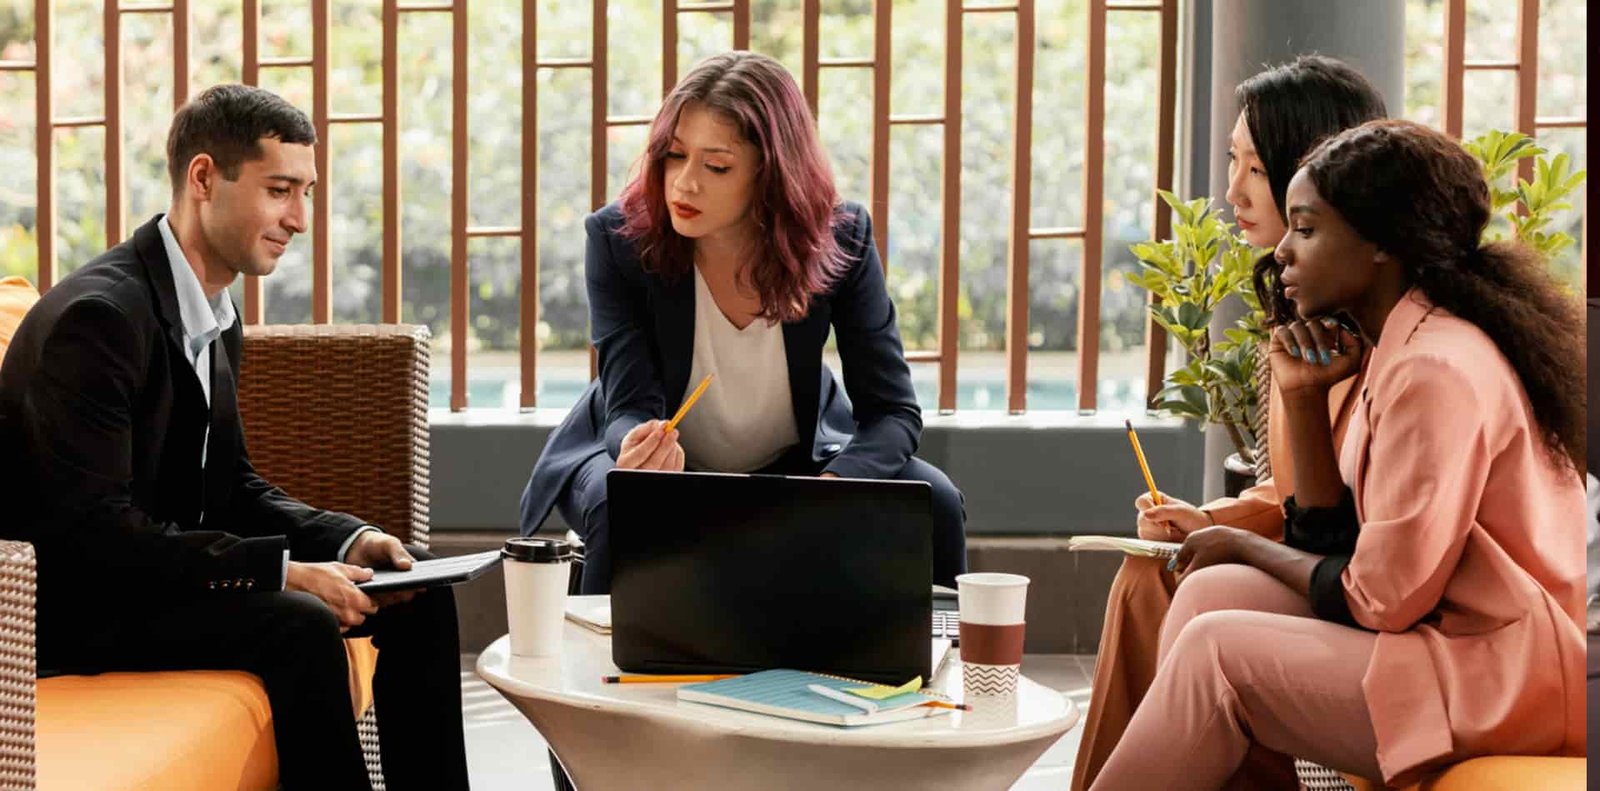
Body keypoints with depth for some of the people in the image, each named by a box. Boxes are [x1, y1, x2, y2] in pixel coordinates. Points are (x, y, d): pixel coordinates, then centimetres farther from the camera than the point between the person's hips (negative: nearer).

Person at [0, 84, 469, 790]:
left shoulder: (215, 316, 8)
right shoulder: (99, 315, -22)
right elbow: (95, 527, -28)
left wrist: (348, 542, -4)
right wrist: (283, 570, -29)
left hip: (162, 569, 10)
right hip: (80, 606, -9)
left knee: (419, 594, 3)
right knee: (299, 627, -31)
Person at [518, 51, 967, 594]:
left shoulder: (840, 242, -19)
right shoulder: (618, 238, -21)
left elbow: (892, 410, -19)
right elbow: (632, 407, -24)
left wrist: (830, 488, -40)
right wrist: (638, 451, -50)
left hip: (795, 462, 2)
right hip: (647, 455, -1)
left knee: (932, 503, -21)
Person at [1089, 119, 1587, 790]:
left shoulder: (1436, 369, -20)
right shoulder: (1405, 350, 9)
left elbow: (1382, 598, -19)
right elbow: (1335, 548, 8)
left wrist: (1250, 547, -3)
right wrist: (1304, 399, -2)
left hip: (1511, 680, -9)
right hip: (1449, 629, 9)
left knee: (1221, 648, -13)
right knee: (1214, 591, 2)